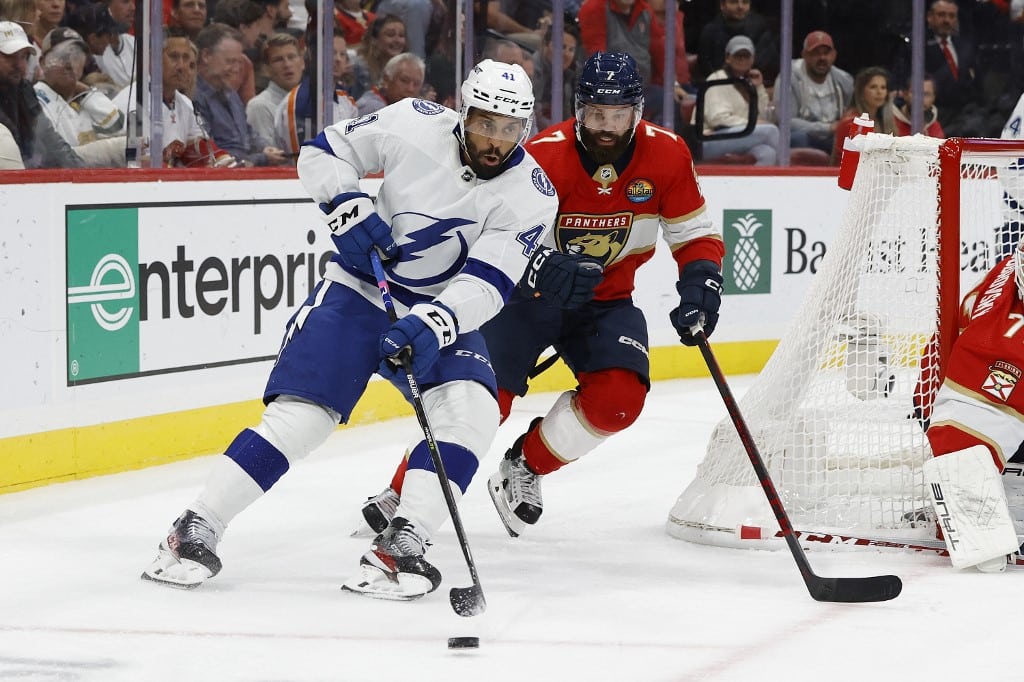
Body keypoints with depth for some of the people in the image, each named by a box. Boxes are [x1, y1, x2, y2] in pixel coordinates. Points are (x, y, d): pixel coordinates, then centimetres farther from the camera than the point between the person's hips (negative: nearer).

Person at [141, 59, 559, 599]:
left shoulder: (532, 194, -14)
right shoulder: (415, 125, -14)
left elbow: (487, 283, -22)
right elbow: (323, 153, -1)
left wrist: (433, 325, -37)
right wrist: (346, 205, -18)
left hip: (445, 312, 2)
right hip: (360, 289, -1)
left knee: (470, 410, -25)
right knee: (301, 413, -15)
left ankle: (402, 546, -22)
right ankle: (195, 530, -7)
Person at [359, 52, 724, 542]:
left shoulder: (666, 155, -13)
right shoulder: (544, 156, -23)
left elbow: (696, 234, -2)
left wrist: (700, 284, -21)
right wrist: (543, 270, -43)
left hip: (606, 298, 3)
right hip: (528, 292, -3)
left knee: (620, 396, -21)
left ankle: (524, 468, 3)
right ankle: (399, 496, 2)